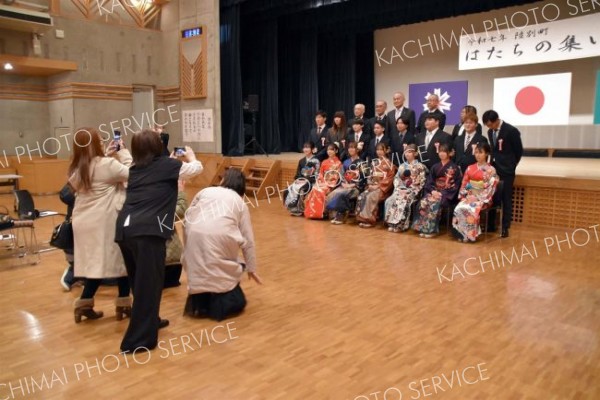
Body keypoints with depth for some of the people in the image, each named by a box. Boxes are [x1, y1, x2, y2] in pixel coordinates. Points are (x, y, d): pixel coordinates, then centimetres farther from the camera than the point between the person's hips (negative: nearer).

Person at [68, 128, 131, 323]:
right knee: (122, 260, 7)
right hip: (105, 221, -7)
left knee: (95, 263, 13)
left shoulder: (76, 169, 8)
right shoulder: (107, 165, -14)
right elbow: (132, 174, -8)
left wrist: (107, 155, 16)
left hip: (83, 222, 7)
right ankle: (122, 305, 14)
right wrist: (123, 153, 2)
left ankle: (83, 305, 13)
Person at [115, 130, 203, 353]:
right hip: (147, 231, -7)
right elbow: (196, 168, 15)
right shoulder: (165, 165, 6)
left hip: (124, 229, 7)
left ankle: (149, 321, 37)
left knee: (139, 282, 21)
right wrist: (191, 156, 34)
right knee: (148, 284, -1)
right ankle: (138, 340, 1)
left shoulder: (135, 169, 21)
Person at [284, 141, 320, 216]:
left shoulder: (316, 161, -3)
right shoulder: (301, 161, 18)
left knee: (299, 190, -34)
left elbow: (316, 175, -10)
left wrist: (306, 180, -19)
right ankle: (293, 209, -7)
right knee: (289, 190, -20)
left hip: (311, 182, -6)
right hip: (300, 181, 6)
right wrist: (297, 179, -4)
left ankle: (300, 210, -17)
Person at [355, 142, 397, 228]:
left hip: (383, 188, -5)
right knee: (361, 196, -22)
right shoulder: (374, 162, 17)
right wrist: (370, 185, -3)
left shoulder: (389, 164, 0)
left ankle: (369, 219, -25)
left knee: (370, 197, -31)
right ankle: (362, 217, -19)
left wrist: (378, 186, -15)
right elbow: (370, 176, 15)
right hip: (372, 186, 5)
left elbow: (389, 180, -7)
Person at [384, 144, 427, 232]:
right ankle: (392, 223, -16)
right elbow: (396, 178, 13)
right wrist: (399, 189, -6)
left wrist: (410, 192, -16)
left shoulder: (420, 167, 0)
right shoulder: (402, 166, 17)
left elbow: (421, 183, -6)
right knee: (389, 201, -21)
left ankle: (400, 225, -21)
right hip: (401, 190, 5)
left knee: (403, 202, -32)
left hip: (412, 191, -5)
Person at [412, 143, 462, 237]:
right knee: (423, 202, -26)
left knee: (435, 204, -33)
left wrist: (442, 193, -16)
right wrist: (432, 191, -11)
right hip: (434, 191, 4)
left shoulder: (454, 168, 0)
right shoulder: (435, 167, 14)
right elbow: (429, 181, 10)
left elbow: (455, 185, -7)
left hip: (446, 194, -4)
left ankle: (432, 229, -23)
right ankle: (422, 227, -21)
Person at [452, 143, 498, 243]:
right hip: (470, 196, 4)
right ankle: (461, 233, -17)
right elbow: (464, 184, 12)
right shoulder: (470, 168, 12)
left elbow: (490, 188, -9)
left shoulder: (491, 170, -2)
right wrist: (463, 196, -3)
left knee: (469, 209, -32)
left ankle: (470, 234, -18)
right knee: (459, 208, -26)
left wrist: (480, 198, -16)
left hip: (482, 198, -4)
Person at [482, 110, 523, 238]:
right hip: (493, 169, 6)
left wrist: (511, 165, 1)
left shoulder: (511, 131, -11)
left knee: (506, 199, 0)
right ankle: (491, 225, 14)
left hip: (506, 171, -6)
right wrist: (492, 163, 8)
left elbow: (519, 151, -4)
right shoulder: (490, 132, 9)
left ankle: (505, 228, 6)